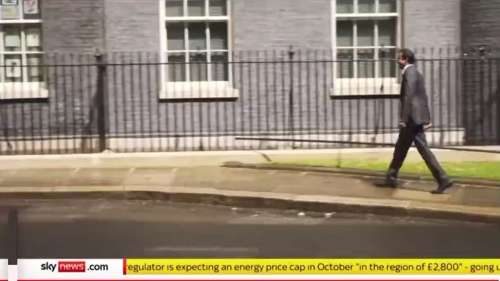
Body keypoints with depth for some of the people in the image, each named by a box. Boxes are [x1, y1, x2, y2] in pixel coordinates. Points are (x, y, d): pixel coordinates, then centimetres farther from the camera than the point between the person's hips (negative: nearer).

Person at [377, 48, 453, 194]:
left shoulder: (410, 72, -11)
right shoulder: (415, 73, 19)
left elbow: (408, 97, -19)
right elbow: (423, 97, 18)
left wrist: (404, 119, -20)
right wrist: (427, 118, 18)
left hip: (413, 118, -10)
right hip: (415, 118, 10)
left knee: (423, 149, -5)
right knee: (400, 148, 10)